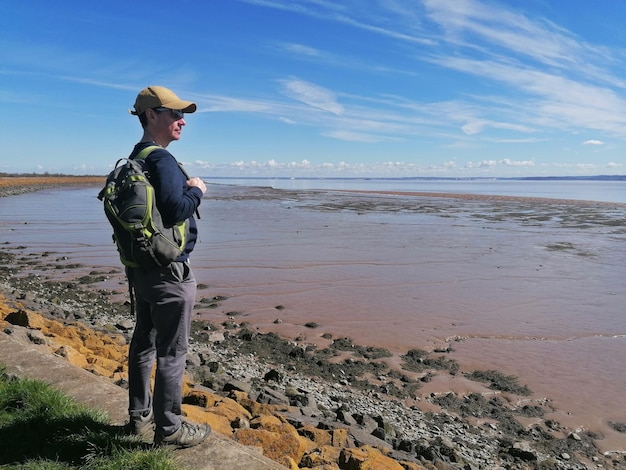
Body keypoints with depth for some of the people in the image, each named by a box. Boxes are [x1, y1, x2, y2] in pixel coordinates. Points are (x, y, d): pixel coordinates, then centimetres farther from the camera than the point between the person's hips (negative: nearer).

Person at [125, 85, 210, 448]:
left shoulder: (135, 159, 13)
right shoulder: (161, 159, -17)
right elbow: (175, 210, -27)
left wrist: (186, 189, 14)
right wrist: (196, 190, -11)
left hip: (141, 266, 10)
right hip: (167, 271, -10)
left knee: (144, 342, 19)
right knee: (172, 351, 2)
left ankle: (141, 416, 35)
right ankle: (169, 428, 16)